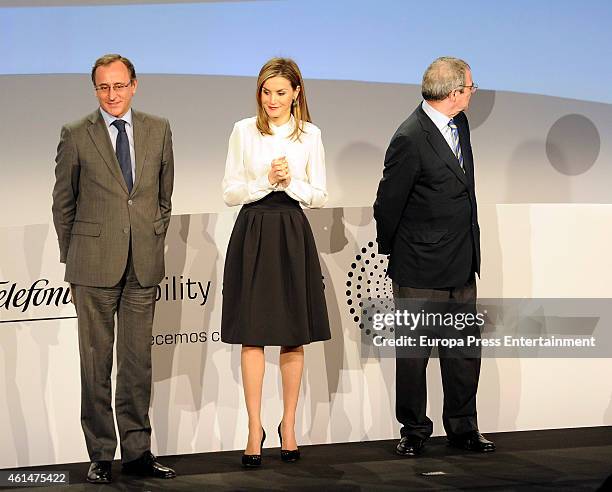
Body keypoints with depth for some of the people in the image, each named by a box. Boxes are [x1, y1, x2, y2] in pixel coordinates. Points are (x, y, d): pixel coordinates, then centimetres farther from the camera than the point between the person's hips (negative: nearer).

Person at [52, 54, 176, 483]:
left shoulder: (158, 130, 8)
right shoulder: (76, 135, 1)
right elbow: (63, 202, 6)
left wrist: (156, 244, 12)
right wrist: (71, 258, 6)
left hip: (144, 263, 2)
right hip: (95, 263, -2)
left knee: (138, 360, 7)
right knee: (96, 362, 2)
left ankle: (138, 451, 15)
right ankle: (101, 455, 11)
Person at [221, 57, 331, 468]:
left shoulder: (310, 135, 5)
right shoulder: (243, 131, 3)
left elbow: (320, 196, 5)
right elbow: (230, 193, 1)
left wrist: (290, 183, -13)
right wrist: (266, 181, -14)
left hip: (293, 236, 1)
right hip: (253, 235, -1)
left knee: (294, 338, 6)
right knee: (253, 336, -1)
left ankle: (289, 426, 17)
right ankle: (255, 427, 6)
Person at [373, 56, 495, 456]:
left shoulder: (459, 124, 8)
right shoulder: (410, 139, -20)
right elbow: (388, 203, -12)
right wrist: (391, 250, 3)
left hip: (463, 264, 8)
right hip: (421, 270, -8)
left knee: (465, 349, 13)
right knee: (414, 352, 6)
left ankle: (463, 427, 25)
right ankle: (414, 431, 19)